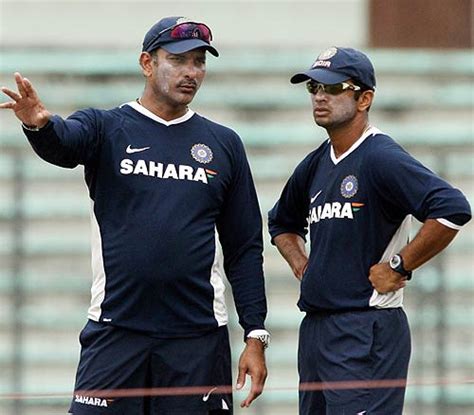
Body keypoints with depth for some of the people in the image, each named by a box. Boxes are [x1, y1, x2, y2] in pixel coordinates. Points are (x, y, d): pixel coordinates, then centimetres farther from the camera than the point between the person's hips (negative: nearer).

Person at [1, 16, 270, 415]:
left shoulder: (224, 144, 11)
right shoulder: (107, 128, 5)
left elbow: (245, 248, 11)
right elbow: (62, 143, -19)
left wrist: (256, 336, 4)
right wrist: (40, 123, -44)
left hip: (199, 338, 2)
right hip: (115, 333, -2)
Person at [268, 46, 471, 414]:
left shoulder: (381, 157, -12)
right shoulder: (315, 164, 15)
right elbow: (282, 222, 36)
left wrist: (398, 267, -18)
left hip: (368, 334, -9)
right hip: (315, 327, 9)